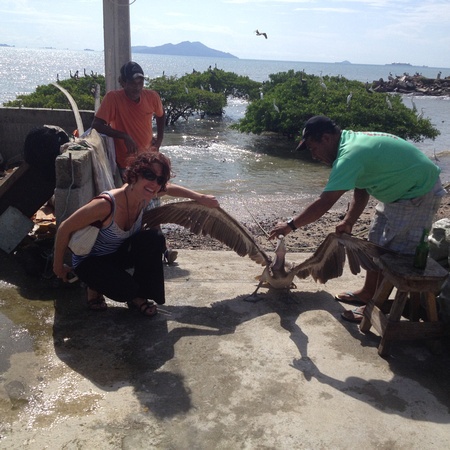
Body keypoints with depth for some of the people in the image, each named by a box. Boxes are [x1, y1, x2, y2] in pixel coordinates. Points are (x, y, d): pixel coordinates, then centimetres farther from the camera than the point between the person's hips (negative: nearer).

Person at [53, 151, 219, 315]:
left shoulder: (142, 195, -16)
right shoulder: (106, 204, -36)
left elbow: (169, 188, 8)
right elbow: (65, 228, -26)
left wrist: (201, 198, 6)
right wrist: (58, 267, -13)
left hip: (117, 253, 6)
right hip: (89, 261, -6)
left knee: (154, 239, -20)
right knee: (126, 289, -30)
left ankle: (138, 296, -2)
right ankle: (95, 286, 5)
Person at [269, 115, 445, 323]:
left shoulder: (350, 154, -30)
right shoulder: (353, 141, 1)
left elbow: (324, 204, -32)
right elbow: (361, 190, 7)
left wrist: (290, 225, -24)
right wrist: (349, 221, -1)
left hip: (419, 195, -10)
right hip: (401, 191, 10)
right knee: (377, 242, 16)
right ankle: (368, 293, 28)